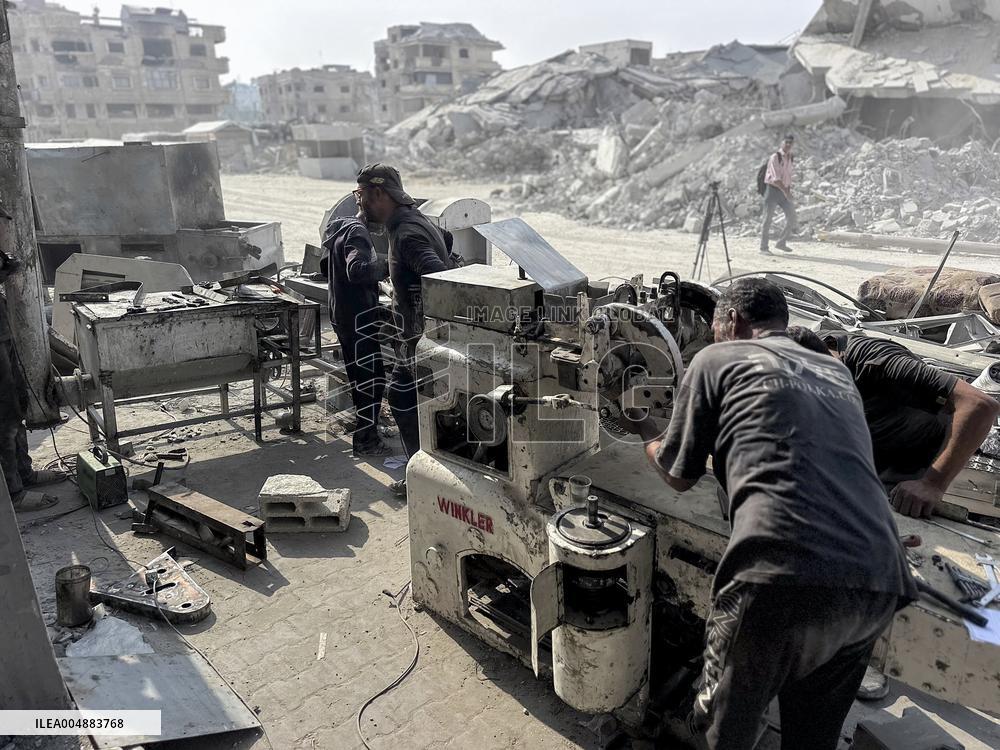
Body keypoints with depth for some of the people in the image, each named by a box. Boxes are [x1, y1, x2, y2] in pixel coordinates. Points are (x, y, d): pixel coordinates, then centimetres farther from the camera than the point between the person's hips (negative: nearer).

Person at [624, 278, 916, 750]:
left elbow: (679, 476, 16)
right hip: (878, 584, 7)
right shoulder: (837, 373, 24)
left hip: (782, 575, -6)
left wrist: (644, 431, 36)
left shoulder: (716, 360, 8)